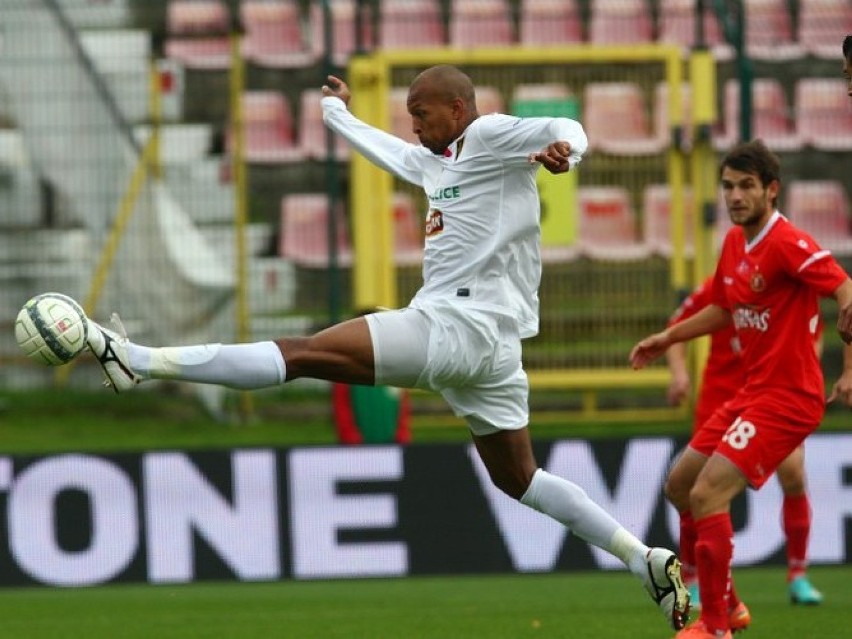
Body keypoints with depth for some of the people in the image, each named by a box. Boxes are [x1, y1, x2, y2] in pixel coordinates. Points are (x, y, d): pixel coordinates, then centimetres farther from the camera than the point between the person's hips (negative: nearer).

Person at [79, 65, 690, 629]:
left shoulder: (492, 136, -2)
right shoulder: (438, 162, 24)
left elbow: (566, 129, -17)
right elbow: (387, 148, 44)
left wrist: (563, 150, -40)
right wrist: (337, 111, 58)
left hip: (455, 327, -10)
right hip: (492, 345, 10)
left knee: (303, 353, -16)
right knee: (518, 478, 14)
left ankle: (138, 361, -22)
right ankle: (648, 559, 10)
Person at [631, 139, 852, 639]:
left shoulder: (787, 243, -18)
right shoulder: (734, 243, 10)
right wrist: (668, 338, 20)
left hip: (787, 399, -10)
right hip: (750, 392, 10)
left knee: (708, 494, -19)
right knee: (681, 483, 16)